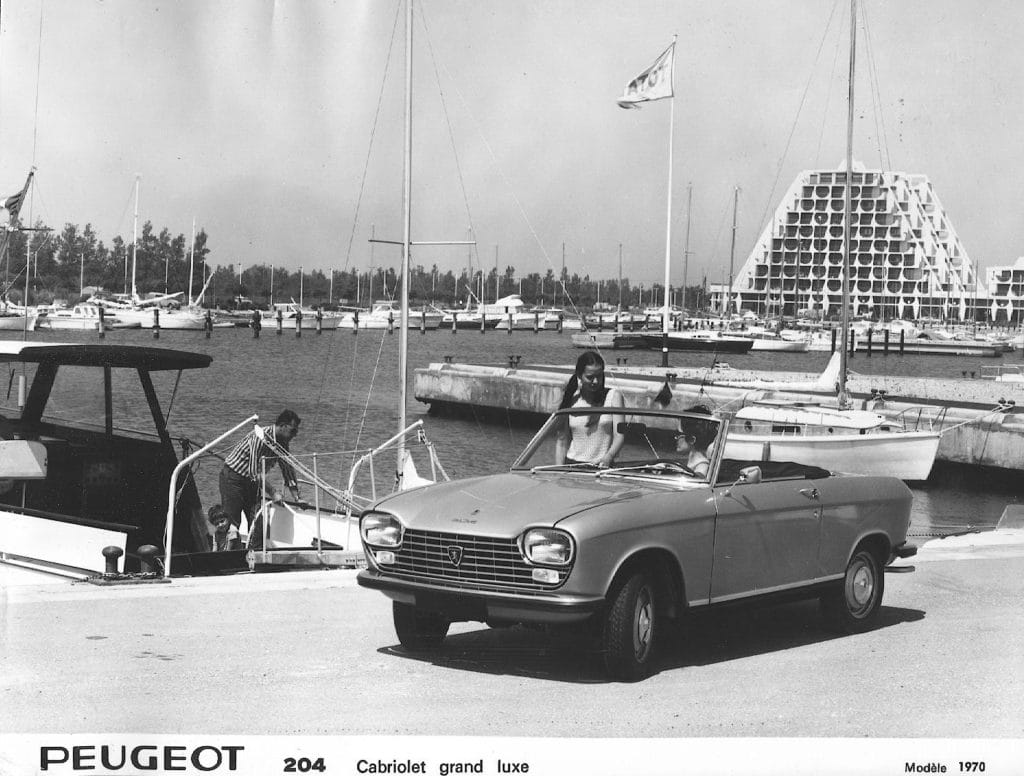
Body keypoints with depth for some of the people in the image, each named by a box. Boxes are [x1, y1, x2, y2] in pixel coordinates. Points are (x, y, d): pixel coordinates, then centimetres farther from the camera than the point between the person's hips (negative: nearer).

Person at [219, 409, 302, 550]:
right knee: (232, 522, -10)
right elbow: (254, 472, -29)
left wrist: (297, 497, 2)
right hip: (232, 477, -8)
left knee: (258, 521, 0)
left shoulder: (282, 443, 0)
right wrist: (272, 492, -25)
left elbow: (287, 469, 8)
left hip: (251, 481, 8)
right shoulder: (261, 437, -26)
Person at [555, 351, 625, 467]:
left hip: (603, 466, -1)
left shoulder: (613, 397, 3)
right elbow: (562, 441, 10)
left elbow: (619, 436, -5)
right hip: (573, 465, 1)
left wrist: (607, 458, -23)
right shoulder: (570, 400, 7)